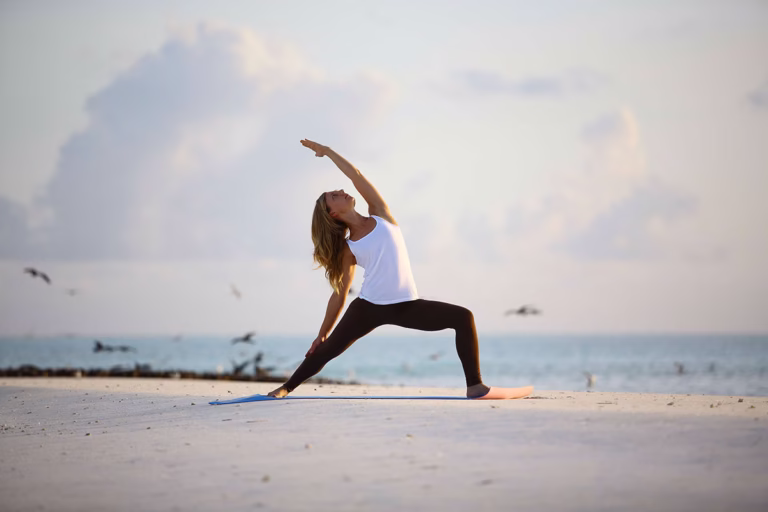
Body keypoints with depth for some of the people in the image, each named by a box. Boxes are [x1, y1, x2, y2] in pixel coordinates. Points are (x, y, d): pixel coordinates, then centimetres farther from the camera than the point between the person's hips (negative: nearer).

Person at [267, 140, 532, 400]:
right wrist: (322, 333, 13)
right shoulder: (348, 248, 6)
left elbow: (355, 175, 3)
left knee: (463, 318, -13)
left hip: (405, 306, 1)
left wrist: (327, 151, 11)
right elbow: (339, 293, 13)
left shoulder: (380, 214, 9)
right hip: (368, 307, -1)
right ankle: (285, 388, 17)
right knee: (327, 350, -2)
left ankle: (476, 387, -18)